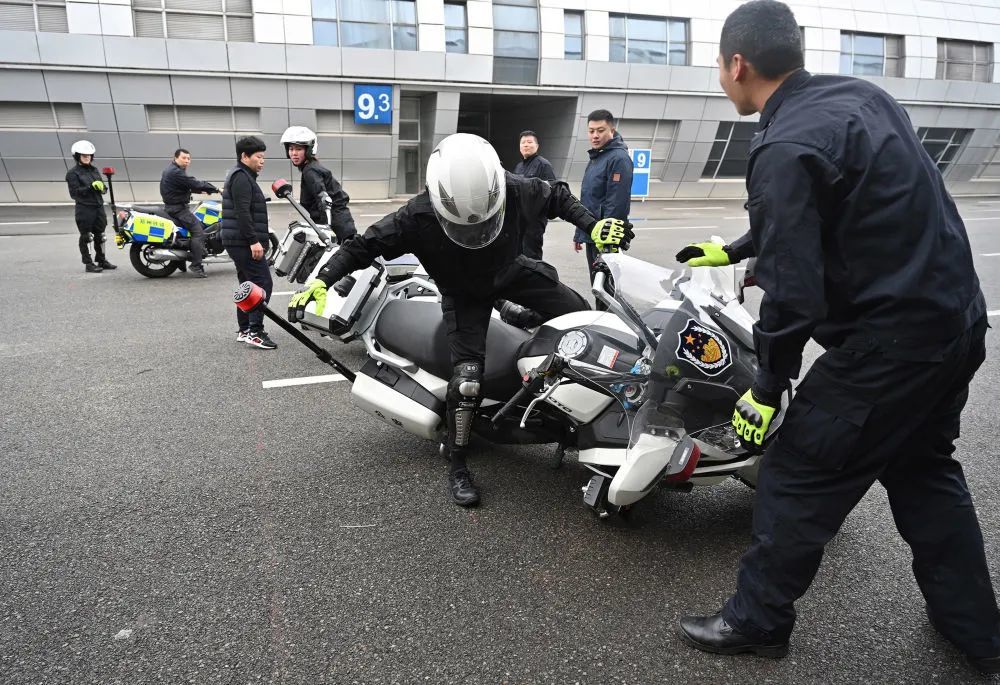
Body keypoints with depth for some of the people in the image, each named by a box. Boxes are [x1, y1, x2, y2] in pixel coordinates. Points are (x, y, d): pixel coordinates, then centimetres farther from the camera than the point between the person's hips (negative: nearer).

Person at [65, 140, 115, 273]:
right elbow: (74, 193, -12)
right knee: (86, 237, -1)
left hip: (99, 207, 6)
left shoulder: (94, 170, 16)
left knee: (100, 235, 13)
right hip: (84, 209, -6)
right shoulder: (73, 173, -4)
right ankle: (88, 264, 5)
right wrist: (90, 188, -22)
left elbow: (102, 188, 19)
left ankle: (101, 260, 24)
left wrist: (102, 187, -5)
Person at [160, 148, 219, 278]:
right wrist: (215, 189, -13)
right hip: (178, 208, -11)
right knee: (198, 231, -19)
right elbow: (194, 184, -21)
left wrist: (202, 189, 12)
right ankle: (196, 266, -24)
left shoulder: (171, 170, 17)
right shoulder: (176, 172, -18)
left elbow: (188, 185, 22)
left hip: (173, 207, 11)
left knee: (199, 225, 21)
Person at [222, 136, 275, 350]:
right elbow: (242, 212, -21)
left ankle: (245, 330, 17)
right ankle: (255, 331, -14)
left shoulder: (243, 176, 22)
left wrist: (253, 240, 24)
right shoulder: (241, 177, -11)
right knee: (263, 283, -13)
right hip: (244, 242, -11)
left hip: (239, 242, 11)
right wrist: (254, 240, -25)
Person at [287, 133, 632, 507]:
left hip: (512, 271, 4)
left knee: (580, 315, -2)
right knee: (468, 375, -17)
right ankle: (457, 467, 1)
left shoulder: (517, 191, -29)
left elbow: (557, 196, -7)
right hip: (464, 294, -3)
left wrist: (594, 226, -16)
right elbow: (363, 245, -23)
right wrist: (321, 281, -32)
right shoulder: (417, 217, -34)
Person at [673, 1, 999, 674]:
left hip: (888, 343, -9)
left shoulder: (785, 149, -20)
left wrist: (768, 387, -9)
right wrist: (734, 251, 28)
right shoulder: (858, 94, 8)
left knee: (796, 479, 5)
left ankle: (757, 619, 23)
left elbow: (792, 291, -22)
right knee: (924, 470, 25)